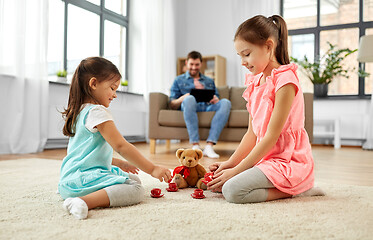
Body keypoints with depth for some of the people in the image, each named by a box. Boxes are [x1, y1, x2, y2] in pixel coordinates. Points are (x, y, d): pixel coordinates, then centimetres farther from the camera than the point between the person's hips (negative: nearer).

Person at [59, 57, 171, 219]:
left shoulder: (78, 111, 18)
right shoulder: (97, 111, -14)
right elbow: (120, 145, -20)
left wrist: (119, 164, 25)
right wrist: (152, 169, -17)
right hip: (84, 177, -10)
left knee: (133, 178, 18)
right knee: (135, 189, -22)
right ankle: (84, 202, -33)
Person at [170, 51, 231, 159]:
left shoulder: (209, 81, 32)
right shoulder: (179, 80, 24)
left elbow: (216, 100, 22)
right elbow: (172, 105, 12)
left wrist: (216, 100, -4)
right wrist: (182, 99, -11)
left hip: (208, 107, 3)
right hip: (191, 106, -2)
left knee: (225, 102, -30)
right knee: (189, 98, -39)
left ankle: (209, 146, -38)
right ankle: (195, 145, -41)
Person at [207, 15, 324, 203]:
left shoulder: (284, 81, -16)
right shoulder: (255, 82, 12)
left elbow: (271, 137, -19)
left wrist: (236, 170, -17)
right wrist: (230, 163, 1)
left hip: (288, 161, -10)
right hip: (265, 157, 10)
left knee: (232, 190, -27)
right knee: (216, 182, 2)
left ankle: (292, 190, -7)